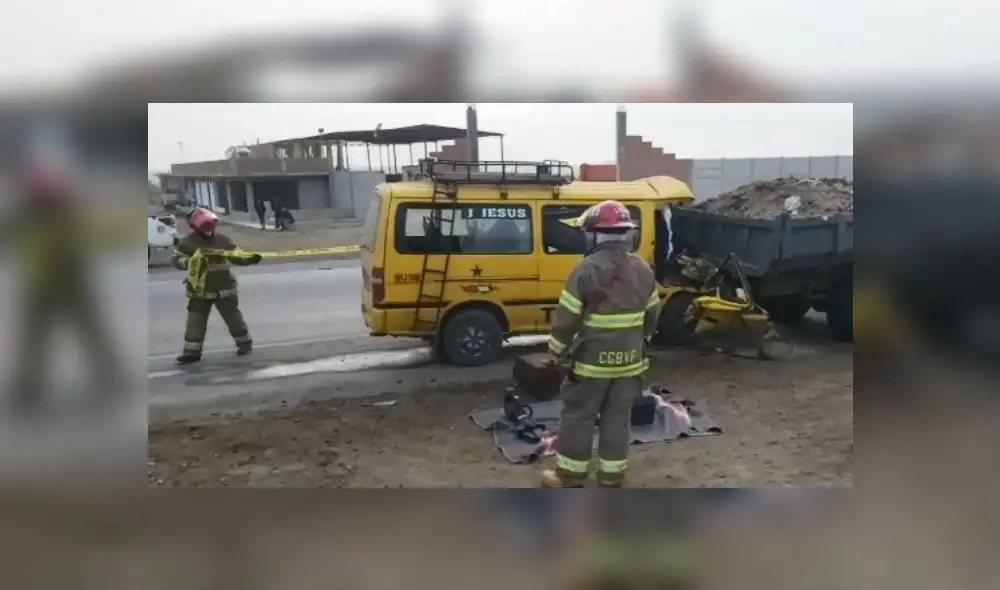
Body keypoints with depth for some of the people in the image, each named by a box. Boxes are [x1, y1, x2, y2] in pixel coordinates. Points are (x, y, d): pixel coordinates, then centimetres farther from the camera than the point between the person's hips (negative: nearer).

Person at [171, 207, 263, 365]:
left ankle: (245, 343, 24)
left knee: (233, 317, 8)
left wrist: (250, 258, -14)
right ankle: (192, 352, 9)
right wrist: (190, 262, -27)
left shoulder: (222, 239, -1)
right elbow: (176, 259, -8)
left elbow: (236, 255, 4)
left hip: (224, 287, 1)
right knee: (195, 321, 2)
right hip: (200, 289, 0)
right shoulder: (188, 242, -6)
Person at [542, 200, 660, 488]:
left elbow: (566, 318, -13)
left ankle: (570, 476, 16)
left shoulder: (587, 269, -15)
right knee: (617, 418, 13)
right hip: (630, 360, 5)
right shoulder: (643, 271, 4)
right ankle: (611, 476, 22)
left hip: (592, 361, -5)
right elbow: (651, 316, 14)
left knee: (578, 417, 7)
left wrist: (558, 351, -1)